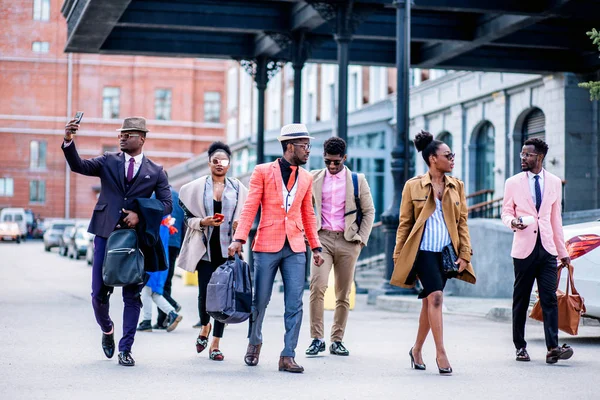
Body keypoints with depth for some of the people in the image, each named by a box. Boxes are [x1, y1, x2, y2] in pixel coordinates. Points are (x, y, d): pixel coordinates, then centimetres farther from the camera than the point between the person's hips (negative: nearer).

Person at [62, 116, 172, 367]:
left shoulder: (155, 172, 7)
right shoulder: (108, 162, 8)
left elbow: (166, 204, 3)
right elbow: (79, 166, -7)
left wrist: (141, 215, -13)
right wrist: (69, 141, -24)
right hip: (106, 233, 1)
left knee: (132, 296, 1)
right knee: (99, 293, 2)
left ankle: (125, 349, 9)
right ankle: (107, 330, 32)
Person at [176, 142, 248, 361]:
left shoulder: (238, 188, 7)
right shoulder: (196, 187, 4)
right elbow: (188, 217, 6)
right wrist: (203, 222, -13)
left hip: (228, 248, 1)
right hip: (205, 247, -1)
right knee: (205, 292, -4)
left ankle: (215, 344, 6)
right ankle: (204, 326, 29)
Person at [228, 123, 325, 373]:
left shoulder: (306, 178, 11)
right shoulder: (263, 171, -1)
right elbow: (250, 208, -4)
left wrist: (316, 246, 13)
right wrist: (239, 239, -14)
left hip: (295, 248, 3)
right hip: (267, 245, -3)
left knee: (294, 304, -3)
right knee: (260, 300, 6)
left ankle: (288, 356, 2)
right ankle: (254, 342, 31)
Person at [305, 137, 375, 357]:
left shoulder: (358, 180, 6)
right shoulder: (314, 178, 9)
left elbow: (368, 211, 9)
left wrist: (361, 239, 0)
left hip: (347, 241, 0)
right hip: (322, 238, 0)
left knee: (343, 293, 2)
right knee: (317, 286, -17)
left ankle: (337, 340, 11)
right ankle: (317, 338, -12)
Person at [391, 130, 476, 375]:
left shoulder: (457, 186, 10)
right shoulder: (413, 186, 0)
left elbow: (462, 222, 10)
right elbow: (404, 223, 2)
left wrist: (464, 254, 2)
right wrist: (398, 258, 0)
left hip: (446, 251, 4)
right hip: (423, 250, -4)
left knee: (429, 301, 9)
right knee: (436, 296, -17)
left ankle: (417, 350, 23)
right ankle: (440, 353, -13)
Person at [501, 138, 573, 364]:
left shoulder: (554, 182, 9)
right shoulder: (513, 183, 5)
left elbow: (555, 218, 14)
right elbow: (506, 212, 8)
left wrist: (562, 251, 15)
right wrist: (512, 221, -17)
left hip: (547, 248, 1)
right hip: (524, 248, -1)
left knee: (550, 299, -8)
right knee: (520, 300, 5)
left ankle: (552, 348, -13)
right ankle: (520, 347, 15)